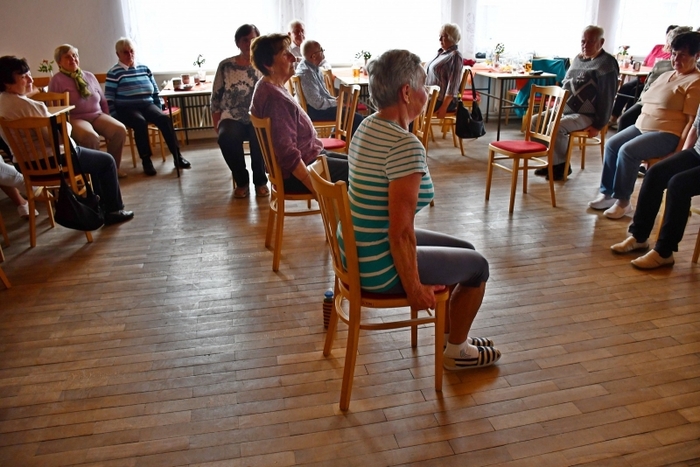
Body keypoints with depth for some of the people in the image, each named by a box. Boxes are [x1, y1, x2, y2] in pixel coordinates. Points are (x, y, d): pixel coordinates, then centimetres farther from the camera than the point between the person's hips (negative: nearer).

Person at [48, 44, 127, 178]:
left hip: (97, 115, 5)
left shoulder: (89, 76, 15)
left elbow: (103, 100, 20)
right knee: (90, 136, -39)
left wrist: (108, 120, 9)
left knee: (120, 129, -24)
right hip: (75, 118, -5)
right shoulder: (57, 80, 1)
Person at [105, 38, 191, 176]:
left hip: (147, 106, 4)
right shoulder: (114, 72, -1)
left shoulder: (145, 69, 13)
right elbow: (109, 99, -4)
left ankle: (177, 156, -26)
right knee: (140, 122, -36)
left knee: (164, 119, -25)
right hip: (126, 109, -4)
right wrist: (115, 118, -12)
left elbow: (155, 92, 18)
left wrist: (159, 110, 8)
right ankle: (146, 160, -28)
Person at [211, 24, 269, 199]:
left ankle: (260, 180, -10)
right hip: (232, 118, 1)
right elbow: (216, 97, 7)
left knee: (260, 137, -35)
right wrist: (217, 124, -2)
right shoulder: (226, 66, 5)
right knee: (226, 137, -32)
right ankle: (241, 181, -9)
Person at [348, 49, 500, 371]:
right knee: (477, 265, 11)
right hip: (377, 267, -9)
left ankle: (452, 333, 40)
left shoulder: (368, 126, 3)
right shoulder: (405, 145, -26)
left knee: (464, 250, 23)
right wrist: (414, 289, -14)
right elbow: (401, 232, -26)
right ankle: (456, 352, 31)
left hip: (360, 250, 9)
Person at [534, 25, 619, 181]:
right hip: (564, 109, 9)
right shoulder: (578, 58, 14)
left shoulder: (607, 64, -11)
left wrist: (598, 125, -17)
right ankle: (553, 161, 2)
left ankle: (561, 164, -10)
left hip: (586, 115, -9)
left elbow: (607, 97, -15)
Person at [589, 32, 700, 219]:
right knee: (611, 144, -6)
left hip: (667, 134, -9)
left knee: (628, 151, -27)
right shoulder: (666, 75, 17)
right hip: (642, 126, 9)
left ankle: (623, 202, -15)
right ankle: (607, 193, -2)